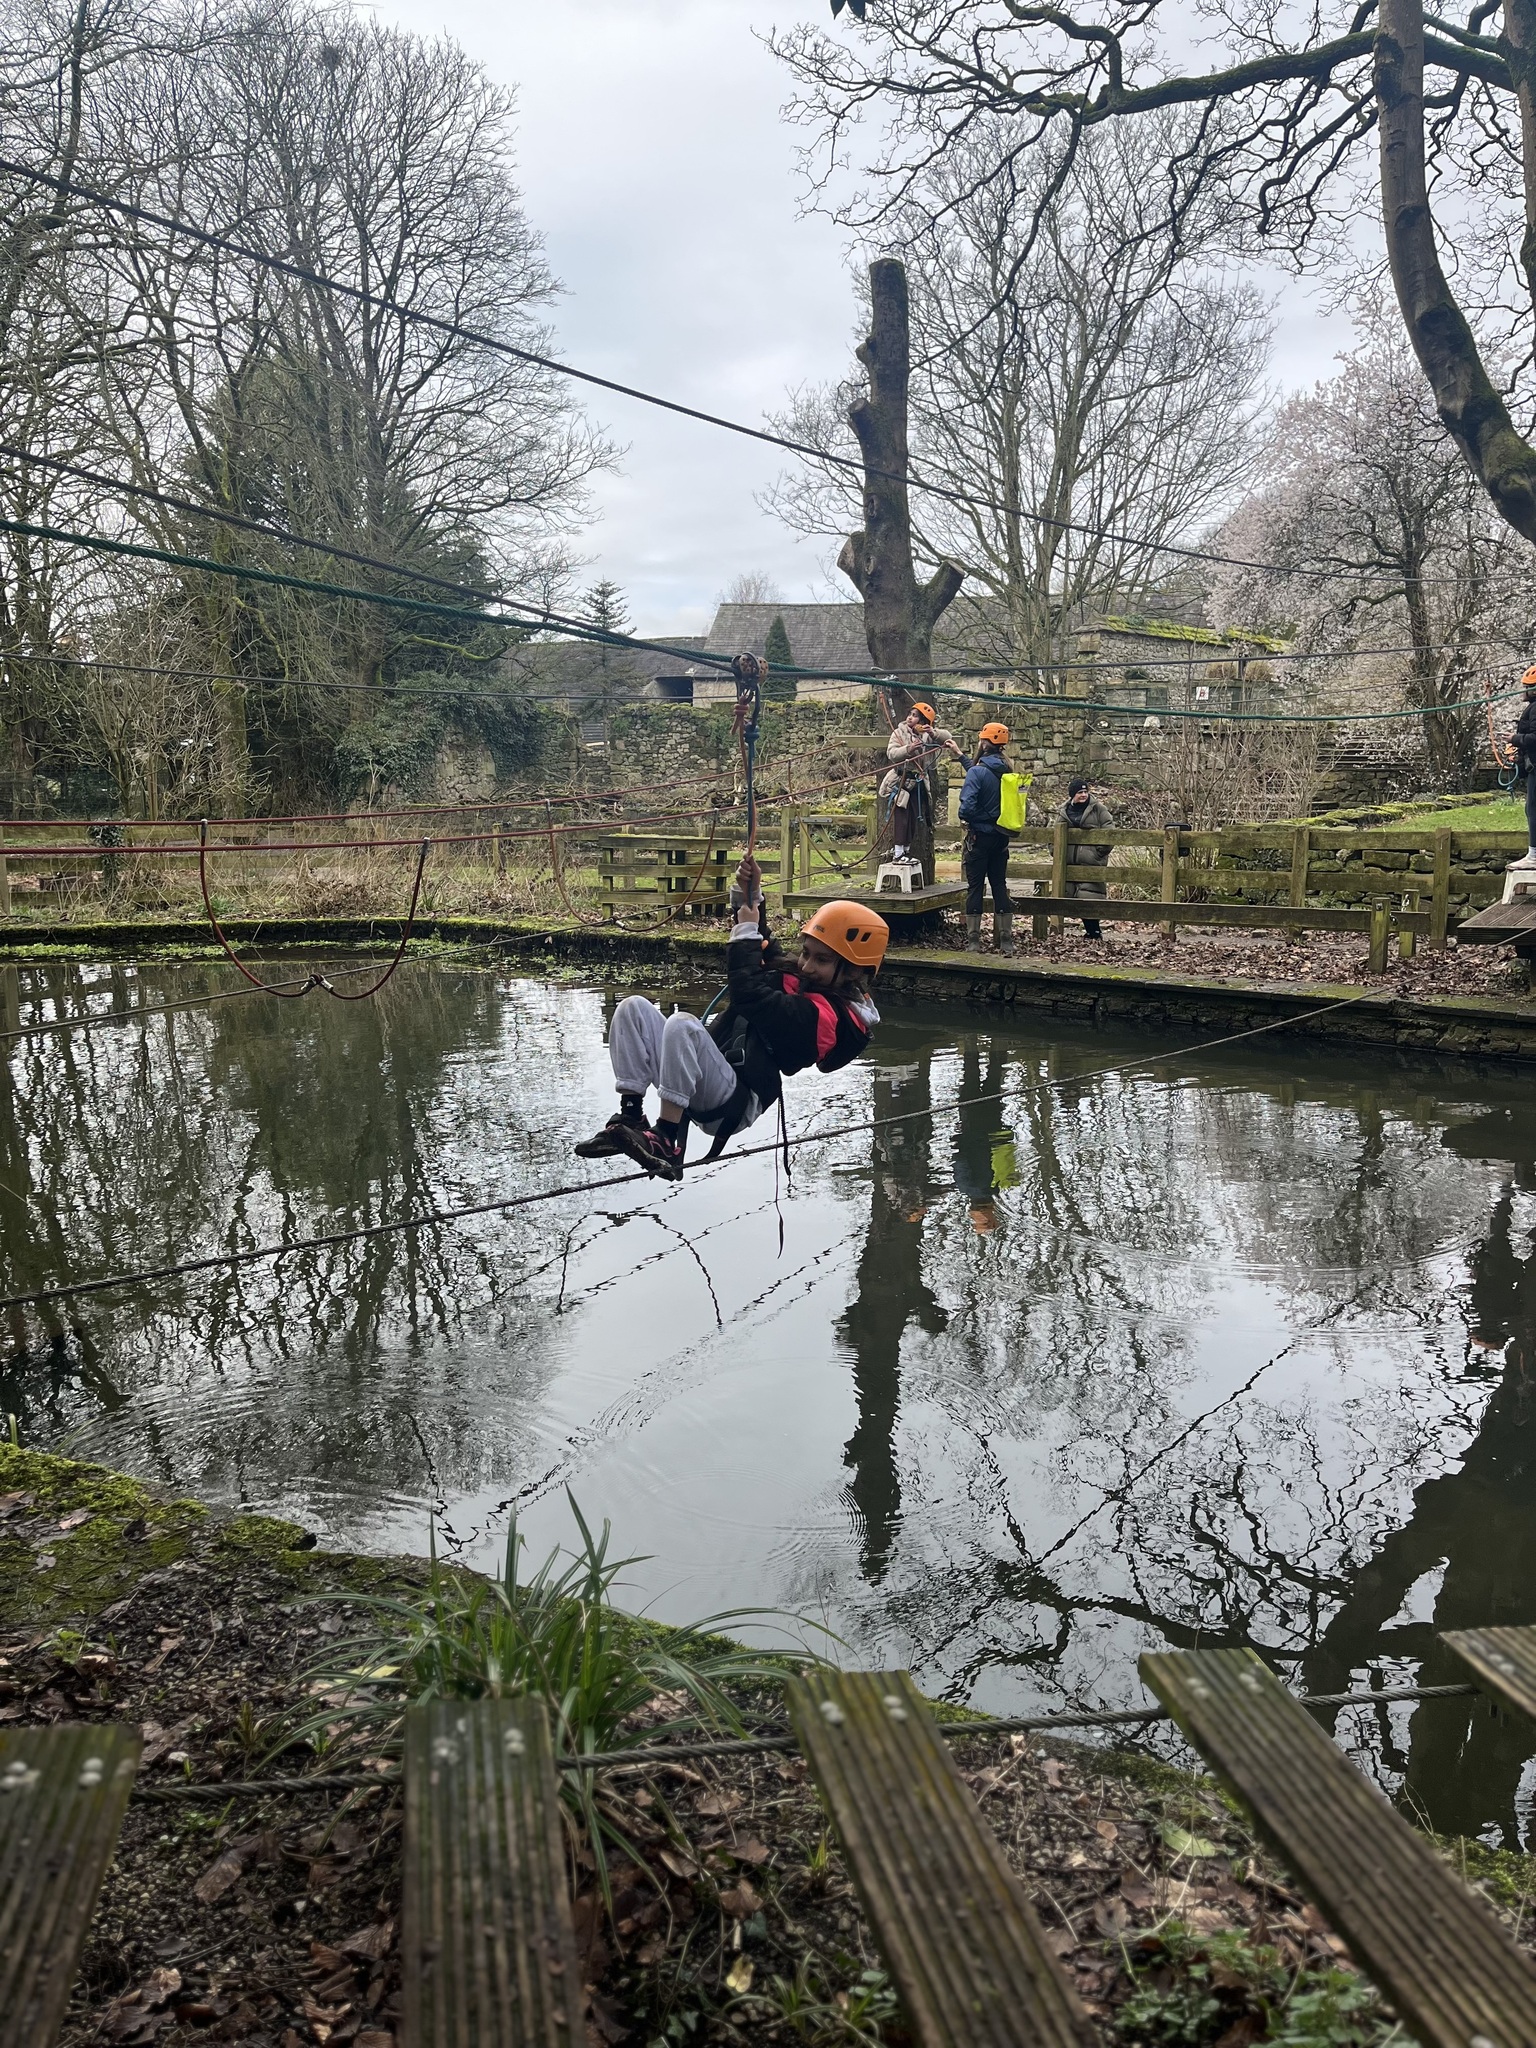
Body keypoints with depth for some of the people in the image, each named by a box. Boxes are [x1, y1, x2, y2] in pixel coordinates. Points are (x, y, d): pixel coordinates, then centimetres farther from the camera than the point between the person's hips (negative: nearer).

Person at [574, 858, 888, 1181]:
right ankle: (631, 1118, -10)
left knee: (683, 1024, -33)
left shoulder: (829, 1015, -13)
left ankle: (667, 1141, -31)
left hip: (736, 1104, -10)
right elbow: (762, 953, 34)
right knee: (634, 1008, -1)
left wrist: (746, 931, -7)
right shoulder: (803, 981, 17)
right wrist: (752, 895, 22)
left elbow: (749, 993, -20)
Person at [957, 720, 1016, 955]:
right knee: (999, 885, 10)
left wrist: (964, 817, 1)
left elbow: (968, 805, -24)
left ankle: (973, 941, 2)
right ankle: (1006, 940, 10)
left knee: (975, 887, 0)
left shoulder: (977, 772, -16)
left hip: (980, 836, -6)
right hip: (1001, 837, 6)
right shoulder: (1007, 772, 4)